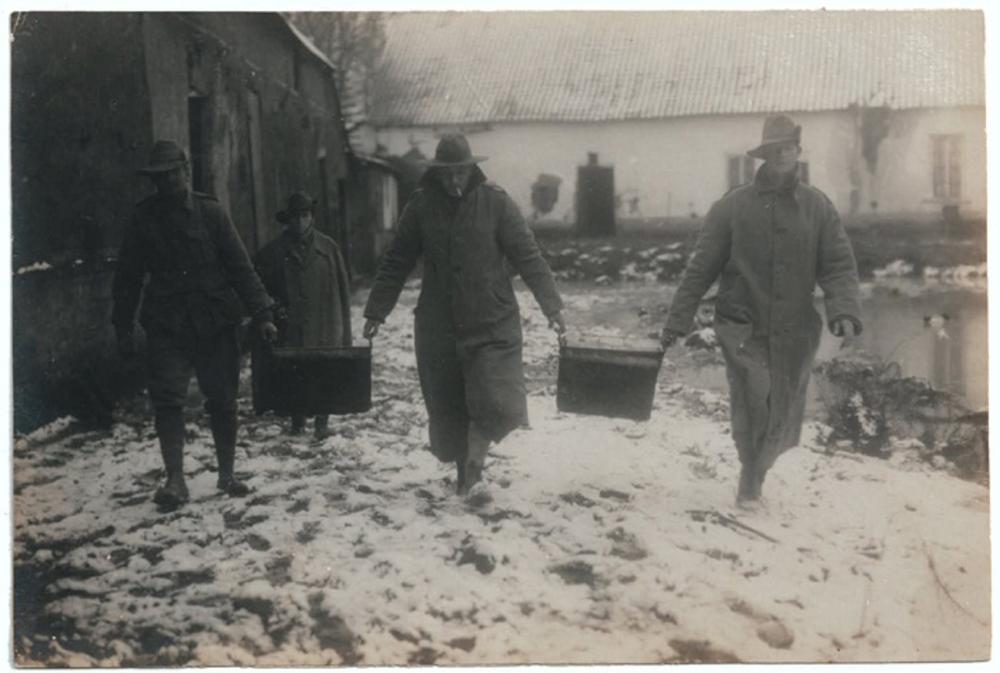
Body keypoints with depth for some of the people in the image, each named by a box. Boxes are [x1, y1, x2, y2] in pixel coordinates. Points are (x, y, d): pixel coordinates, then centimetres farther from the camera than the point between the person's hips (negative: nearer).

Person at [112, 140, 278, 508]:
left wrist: (261, 313, -8)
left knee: (222, 400, 6)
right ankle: (175, 480, -5)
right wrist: (124, 329, 6)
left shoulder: (210, 212, 1)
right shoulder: (143, 218, 4)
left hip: (216, 322, 0)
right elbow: (127, 277, 9)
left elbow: (240, 266, -1)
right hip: (166, 325, 0)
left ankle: (227, 474, 21)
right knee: (167, 400, -9)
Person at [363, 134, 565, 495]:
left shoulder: (495, 202, -5)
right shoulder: (421, 206, 0)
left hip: (492, 325, -2)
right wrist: (376, 312, 4)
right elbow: (395, 263, 6)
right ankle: (465, 476, 26)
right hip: (438, 327, 2)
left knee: (493, 404, -12)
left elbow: (529, 257, -7)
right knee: (448, 410, 9)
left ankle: (473, 461, 12)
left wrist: (552, 307, -12)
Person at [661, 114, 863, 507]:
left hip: (795, 334, 3)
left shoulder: (818, 207, 2)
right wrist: (677, 321, -4)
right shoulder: (732, 207, -3)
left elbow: (839, 266, -2)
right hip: (744, 331, -2)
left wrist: (844, 312, -20)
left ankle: (755, 471, 39)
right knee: (754, 409, -15)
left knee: (782, 423, 11)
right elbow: (700, 269, -2)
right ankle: (751, 483, 8)